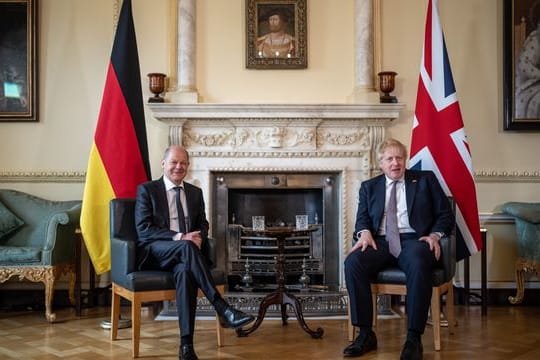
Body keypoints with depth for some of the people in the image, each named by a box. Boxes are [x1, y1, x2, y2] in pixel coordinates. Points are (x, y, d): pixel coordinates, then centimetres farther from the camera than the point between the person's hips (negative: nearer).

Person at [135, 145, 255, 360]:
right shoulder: (146, 190, 4)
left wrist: (198, 238, -13)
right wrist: (179, 237, -19)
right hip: (155, 252, -3)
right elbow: (143, 229, -7)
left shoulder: (195, 192, 18)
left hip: (183, 253, 3)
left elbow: (203, 225, 13)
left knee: (185, 271, -35)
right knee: (186, 247, -37)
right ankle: (222, 310, -41)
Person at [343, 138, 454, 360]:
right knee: (352, 262, -29)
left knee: (418, 263, -38)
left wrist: (435, 235, -8)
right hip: (381, 242, 2)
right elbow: (362, 218, 13)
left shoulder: (425, 179, 16)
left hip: (414, 240, -2)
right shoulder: (369, 187, 21)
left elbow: (445, 214, 12)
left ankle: (414, 338, -30)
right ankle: (366, 334, -21)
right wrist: (365, 232, -10)